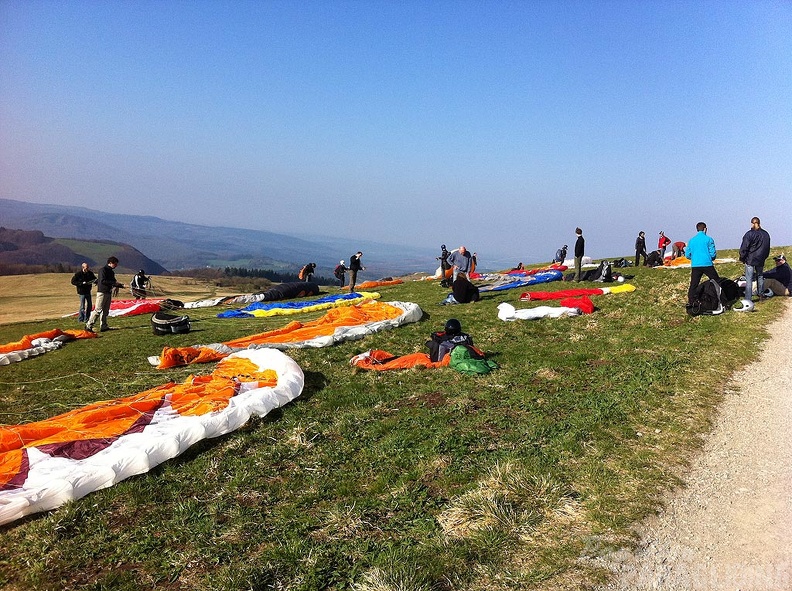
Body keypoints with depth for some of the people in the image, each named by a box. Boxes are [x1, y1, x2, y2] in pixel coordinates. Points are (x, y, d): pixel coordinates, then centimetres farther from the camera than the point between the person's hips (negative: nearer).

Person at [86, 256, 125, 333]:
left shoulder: (111, 271, 17)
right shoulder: (103, 270, -9)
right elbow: (102, 281, -20)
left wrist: (118, 285, 3)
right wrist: (114, 283, -20)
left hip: (108, 292, 9)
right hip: (102, 292, -9)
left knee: (105, 311, 9)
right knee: (98, 310, -10)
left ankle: (103, 326, 12)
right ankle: (89, 325, -5)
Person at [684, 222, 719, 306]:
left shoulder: (691, 240, 7)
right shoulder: (708, 239, -3)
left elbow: (687, 255, 7)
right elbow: (713, 253, -5)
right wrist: (711, 259, 17)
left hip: (695, 266, 3)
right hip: (707, 265, -3)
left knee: (693, 285, 6)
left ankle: (690, 302, 3)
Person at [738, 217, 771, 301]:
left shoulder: (749, 234, -14)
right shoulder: (765, 234, 7)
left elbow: (744, 248, -13)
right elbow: (767, 248, 17)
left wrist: (742, 258, -2)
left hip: (750, 260, -6)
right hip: (760, 260, 6)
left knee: (749, 279, -5)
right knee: (760, 277, 22)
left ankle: (748, 299, -8)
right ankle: (761, 295, 31)